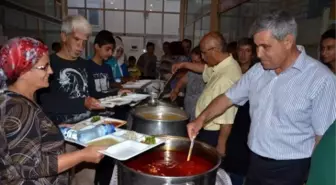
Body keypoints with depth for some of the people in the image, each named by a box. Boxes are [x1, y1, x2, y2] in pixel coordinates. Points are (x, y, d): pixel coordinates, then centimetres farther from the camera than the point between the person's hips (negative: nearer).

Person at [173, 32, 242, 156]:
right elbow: (206, 69, 24)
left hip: (213, 135, -9)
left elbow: (227, 119, -28)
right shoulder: (223, 65, -1)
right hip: (207, 130, 9)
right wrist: (184, 65, 20)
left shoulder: (227, 77, -32)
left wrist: (221, 145, -20)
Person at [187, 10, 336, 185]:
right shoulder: (257, 71, -1)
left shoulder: (321, 79, -16)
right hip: (255, 162, 5)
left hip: (290, 169, -5)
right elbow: (228, 98, 4)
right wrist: (201, 118, -9)